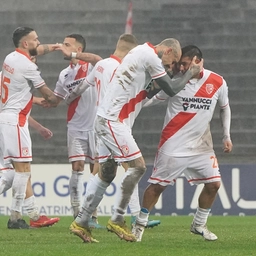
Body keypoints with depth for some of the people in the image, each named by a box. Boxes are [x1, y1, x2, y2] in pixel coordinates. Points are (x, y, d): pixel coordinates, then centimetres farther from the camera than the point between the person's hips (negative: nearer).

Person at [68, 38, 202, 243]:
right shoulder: (151, 57, -12)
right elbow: (172, 90, -7)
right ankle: (117, 221, -7)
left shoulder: (142, 51, 18)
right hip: (112, 121, -10)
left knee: (106, 173, 11)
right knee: (137, 166, -10)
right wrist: (191, 73, 8)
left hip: (106, 119, 10)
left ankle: (81, 223, 12)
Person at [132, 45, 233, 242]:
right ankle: (140, 224, 12)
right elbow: (152, 97, -4)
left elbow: (225, 107, 12)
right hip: (173, 145, -3)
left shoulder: (217, 83, -4)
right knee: (157, 185, -3)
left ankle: (199, 225, 16)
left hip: (202, 146, 3)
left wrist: (227, 136, 9)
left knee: (213, 184, -2)